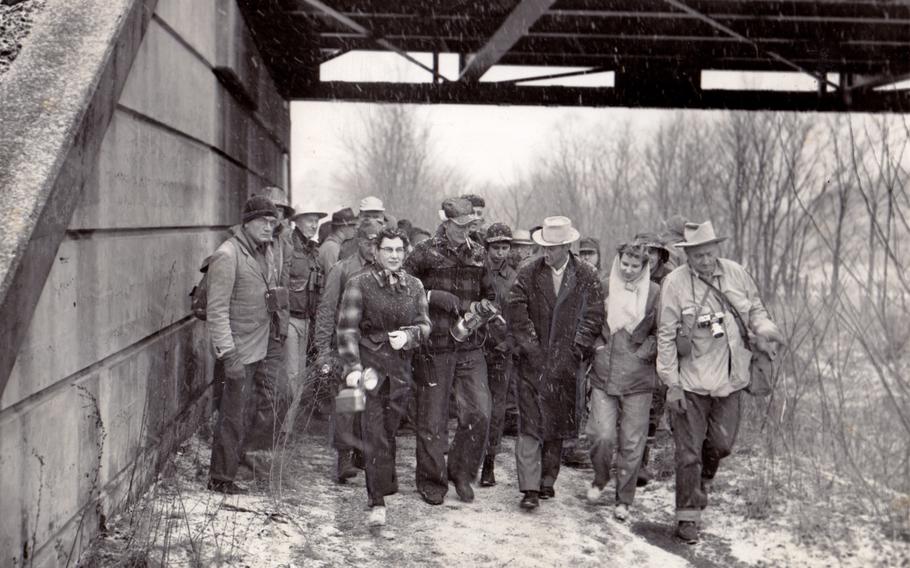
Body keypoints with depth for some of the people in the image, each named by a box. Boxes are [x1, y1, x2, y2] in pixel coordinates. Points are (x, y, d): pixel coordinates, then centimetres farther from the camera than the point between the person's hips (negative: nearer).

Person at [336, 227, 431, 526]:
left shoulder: (414, 286, 10)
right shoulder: (359, 283, -4)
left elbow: (424, 324, 12)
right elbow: (347, 328, -7)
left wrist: (408, 335, -10)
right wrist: (352, 367, -16)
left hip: (400, 367, 4)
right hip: (368, 364, -4)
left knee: (388, 431, 10)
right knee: (374, 434, -8)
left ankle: (384, 487, 28)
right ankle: (377, 502, -6)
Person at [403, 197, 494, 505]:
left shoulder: (479, 255, 9)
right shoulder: (424, 253, -4)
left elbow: (491, 295, 20)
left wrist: (479, 309, 0)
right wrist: (434, 297, -12)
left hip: (470, 349, 3)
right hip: (434, 348, -3)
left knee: (479, 414, -7)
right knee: (432, 421, 4)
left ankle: (461, 472, 15)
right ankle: (431, 482, 20)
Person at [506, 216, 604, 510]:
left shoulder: (586, 275, 1)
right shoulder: (528, 272, 0)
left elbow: (594, 315, 0)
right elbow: (516, 314, -4)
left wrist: (575, 350, -6)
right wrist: (532, 347, -9)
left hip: (565, 363, 1)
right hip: (533, 362, -1)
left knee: (557, 424, 10)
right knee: (529, 425, -5)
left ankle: (548, 480, 23)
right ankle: (530, 488, -3)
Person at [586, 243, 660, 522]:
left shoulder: (654, 293, 0)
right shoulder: (604, 287, 4)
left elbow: (661, 333, 5)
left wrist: (643, 353, -5)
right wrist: (598, 346, 5)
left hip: (637, 378, -1)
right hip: (604, 375, 1)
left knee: (632, 443, 3)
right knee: (602, 436, -8)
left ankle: (624, 500, 18)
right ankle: (600, 478, 23)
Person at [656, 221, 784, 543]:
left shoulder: (735, 274, -1)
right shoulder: (675, 283, -13)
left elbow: (754, 308, 15)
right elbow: (666, 336, -10)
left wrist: (764, 328, -8)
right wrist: (671, 383, -11)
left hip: (730, 379, 4)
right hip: (691, 382, -4)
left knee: (722, 444, 14)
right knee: (689, 452, 3)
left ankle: (703, 481, 45)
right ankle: (688, 517, 16)